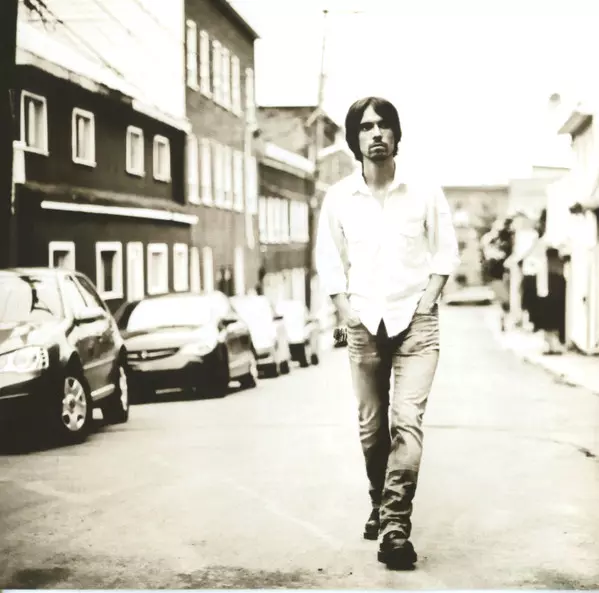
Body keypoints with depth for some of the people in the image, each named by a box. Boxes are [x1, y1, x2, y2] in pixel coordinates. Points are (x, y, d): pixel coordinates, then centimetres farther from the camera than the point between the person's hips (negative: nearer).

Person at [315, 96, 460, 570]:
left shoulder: (425, 192, -2)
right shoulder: (338, 197, 1)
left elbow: (446, 251, 5)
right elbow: (328, 259, 8)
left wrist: (426, 304, -5)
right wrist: (347, 313, -2)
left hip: (415, 321, -2)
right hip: (365, 324, 2)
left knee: (407, 420, -15)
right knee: (371, 426, 9)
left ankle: (395, 525, -17)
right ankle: (380, 505, 29)